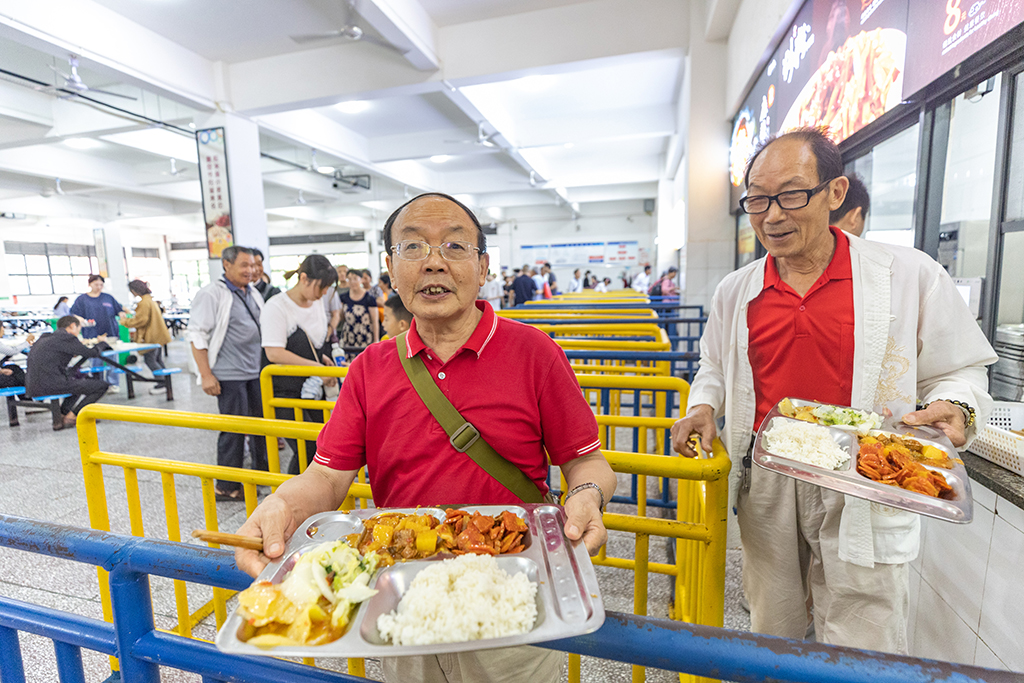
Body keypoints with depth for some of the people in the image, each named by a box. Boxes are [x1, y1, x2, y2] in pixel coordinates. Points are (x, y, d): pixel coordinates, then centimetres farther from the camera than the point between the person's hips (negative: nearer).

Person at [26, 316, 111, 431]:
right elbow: (92, 353, -5)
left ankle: (64, 413, 24)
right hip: (50, 385, -10)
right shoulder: (67, 337, -9)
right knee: (102, 385, -7)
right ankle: (69, 418, -1)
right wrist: (101, 343, 15)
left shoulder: (44, 338, 19)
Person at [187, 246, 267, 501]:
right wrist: (206, 375, -17)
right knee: (234, 430, -1)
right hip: (230, 375, -7)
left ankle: (263, 471, 31)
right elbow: (197, 335, -13)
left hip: (256, 372, 7)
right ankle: (226, 487, 14)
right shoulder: (211, 294, -10)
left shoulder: (253, 293, 13)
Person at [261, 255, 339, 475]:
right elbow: (274, 353, -21)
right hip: (286, 393, -7)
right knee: (308, 449, -12)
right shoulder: (277, 306, -13)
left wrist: (323, 357, 5)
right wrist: (316, 366, -21)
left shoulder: (317, 302, 9)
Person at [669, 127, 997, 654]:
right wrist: (703, 407, -3)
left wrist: (955, 408, -16)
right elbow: (715, 369, 16)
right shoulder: (734, 291, 3)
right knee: (772, 634, 21)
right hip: (765, 486, 3)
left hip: (864, 496, -2)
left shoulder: (909, 275, -5)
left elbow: (959, 372, 5)